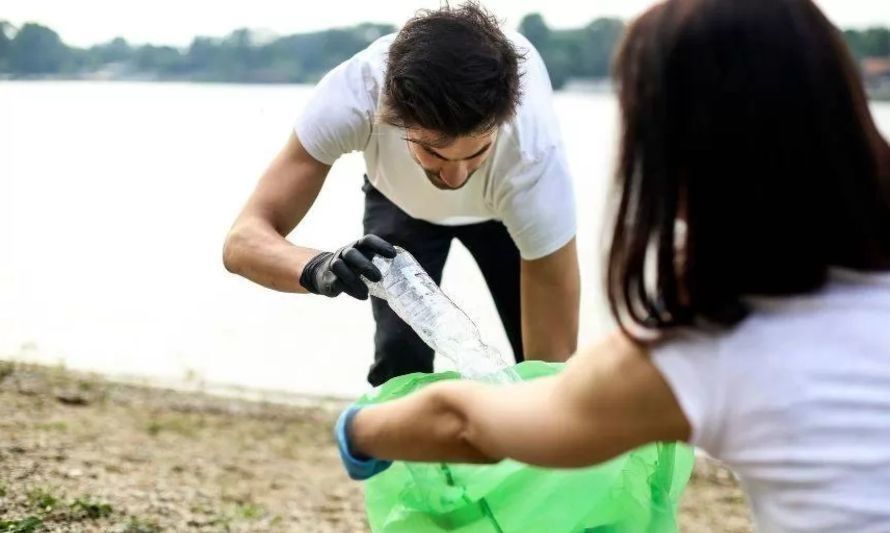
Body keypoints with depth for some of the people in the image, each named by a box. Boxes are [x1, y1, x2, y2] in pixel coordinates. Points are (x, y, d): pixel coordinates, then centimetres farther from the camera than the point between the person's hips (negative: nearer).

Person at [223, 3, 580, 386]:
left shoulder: (534, 155, -44)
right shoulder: (353, 95, -42)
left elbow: (552, 354, -39)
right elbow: (243, 240, -41)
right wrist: (318, 268, -61)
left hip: (511, 205, -1)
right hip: (400, 197, 1)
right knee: (400, 358, -16)